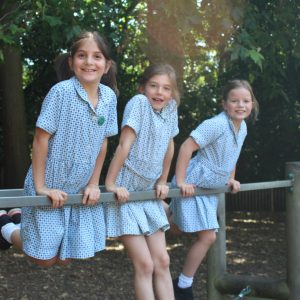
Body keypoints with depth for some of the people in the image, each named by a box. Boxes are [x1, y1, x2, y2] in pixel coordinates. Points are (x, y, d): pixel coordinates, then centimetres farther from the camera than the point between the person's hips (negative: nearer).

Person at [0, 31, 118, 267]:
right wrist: (40, 187, -16)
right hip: (51, 188, -5)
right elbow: (41, 139, -17)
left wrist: (94, 184, 3)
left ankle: (25, 221, 34)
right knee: (45, 258, 4)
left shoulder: (109, 97, -3)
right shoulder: (62, 92, -20)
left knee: (65, 257, 12)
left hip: (81, 191, 5)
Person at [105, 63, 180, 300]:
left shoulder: (171, 108, 3)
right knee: (145, 265, -9)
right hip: (126, 192, -7)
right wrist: (110, 184, -21)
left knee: (162, 262, 5)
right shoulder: (139, 103, -16)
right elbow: (124, 146, -20)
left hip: (148, 193, 7)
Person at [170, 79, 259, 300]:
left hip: (212, 188, 9)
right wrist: (180, 181, -26)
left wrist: (231, 180, 18)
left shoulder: (243, 127, 3)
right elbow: (187, 147, -26)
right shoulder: (217, 124, -24)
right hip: (194, 186, -9)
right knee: (208, 237, -11)